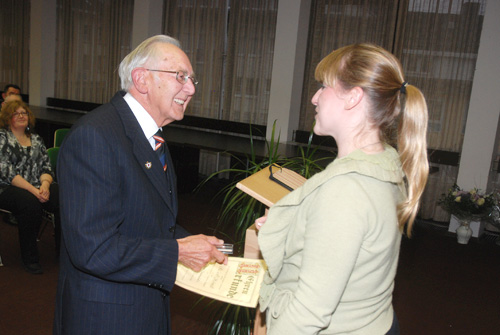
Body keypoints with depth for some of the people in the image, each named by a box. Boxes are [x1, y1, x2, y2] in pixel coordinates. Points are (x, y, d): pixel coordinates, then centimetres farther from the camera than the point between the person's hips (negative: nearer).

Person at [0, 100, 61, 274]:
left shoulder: (36, 139, 17)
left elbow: (46, 167, 10)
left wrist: (45, 185, -13)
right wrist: (33, 190, -19)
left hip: (36, 188, 4)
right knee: (30, 203, -36)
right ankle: (29, 258, -19)